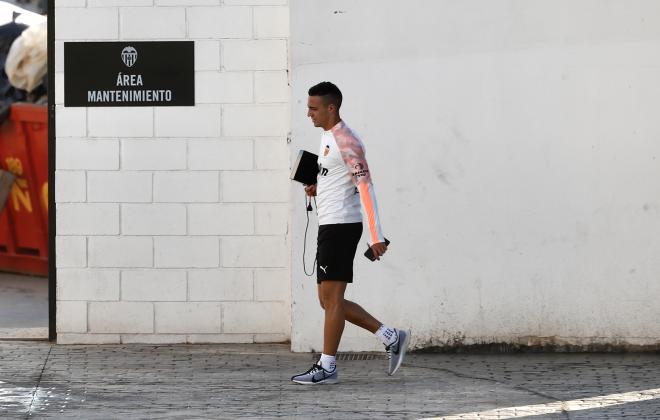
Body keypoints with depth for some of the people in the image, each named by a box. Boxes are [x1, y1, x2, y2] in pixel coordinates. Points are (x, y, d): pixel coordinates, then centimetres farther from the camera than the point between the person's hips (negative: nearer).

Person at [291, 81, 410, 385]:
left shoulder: (346, 142, -14)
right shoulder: (327, 137, 17)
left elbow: (365, 188, -20)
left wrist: (376, 237, -25)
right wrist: (316, 188, 9)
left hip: (341, 225, -10)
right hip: (330, 225, 10)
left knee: (331, 296, -6)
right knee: (329, 299, 10)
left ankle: (327, 367, -1)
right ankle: (391, 338, 13)